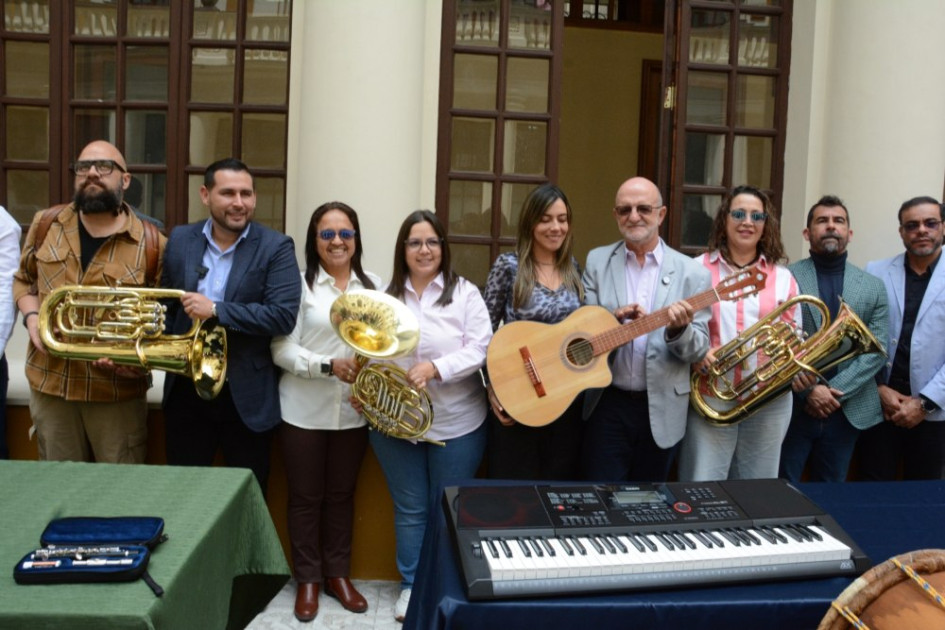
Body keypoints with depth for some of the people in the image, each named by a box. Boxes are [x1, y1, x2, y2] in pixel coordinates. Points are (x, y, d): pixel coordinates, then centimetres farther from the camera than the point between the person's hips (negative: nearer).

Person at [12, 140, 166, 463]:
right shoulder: (46, 224, 4)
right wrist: (32, 316, -3)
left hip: (118, 392, -3)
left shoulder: (151, 244, -7)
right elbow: (23, 280, 17)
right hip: (50, 385, 3)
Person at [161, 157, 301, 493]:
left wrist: (215, 310, -21)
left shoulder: (276, 247, -9)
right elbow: (167, 305, 10)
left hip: (248, 396, -3)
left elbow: (284, 315, -19)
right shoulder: (179, 239, 4)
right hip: (186, 391, 3)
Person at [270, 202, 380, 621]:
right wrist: (329, 365, -23)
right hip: (304, 411, -3)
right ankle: (307, 579, 27)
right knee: (306, 496, 10)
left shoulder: (373, 286, 3)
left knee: (342, 494, 15)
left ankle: (338, 574, 31)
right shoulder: (298, 284, -7)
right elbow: (281, 351, -11)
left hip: (354, 412, 3)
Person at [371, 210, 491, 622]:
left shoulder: (465, 293, -5)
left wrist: (435, 367, -26)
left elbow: (480, 350, -13)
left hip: (457, 425, -2)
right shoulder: (386, 296, 5)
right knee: (409, 510, 13)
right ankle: (412, 585, 30)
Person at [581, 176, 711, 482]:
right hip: (607, 405, 0)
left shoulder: (691, 272, -1)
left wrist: (679, 330, -23)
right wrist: (614, 318, -20)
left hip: (661, 408, 1)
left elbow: (700, 350, -2)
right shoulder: (597, 261, 2)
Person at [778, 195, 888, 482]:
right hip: (791, 406, -3)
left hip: (846, 411, 3)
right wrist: (810, 388, -14)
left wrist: (835, 391, -11)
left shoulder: (873, 286, 7)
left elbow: (875, 351, 0)